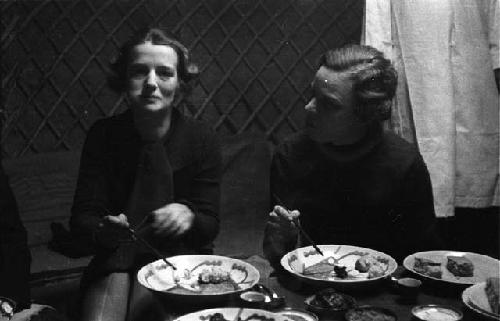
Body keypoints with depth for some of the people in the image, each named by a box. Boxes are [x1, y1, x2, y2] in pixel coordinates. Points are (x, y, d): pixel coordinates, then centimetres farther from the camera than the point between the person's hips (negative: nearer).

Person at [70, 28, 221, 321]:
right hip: (114, 259, 1)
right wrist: (103, 231, -31)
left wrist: (189, 217, -31)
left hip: (177, 255, -1)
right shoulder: (103, 135, -4)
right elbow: (82, 217, -6)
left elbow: (210, 225, -6)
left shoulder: (202, 139, -6)